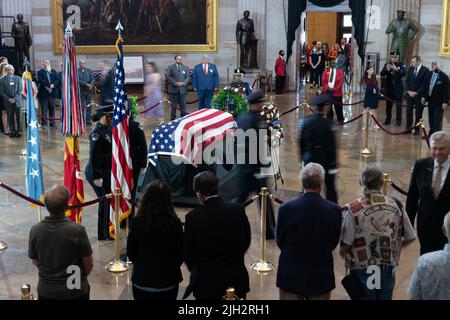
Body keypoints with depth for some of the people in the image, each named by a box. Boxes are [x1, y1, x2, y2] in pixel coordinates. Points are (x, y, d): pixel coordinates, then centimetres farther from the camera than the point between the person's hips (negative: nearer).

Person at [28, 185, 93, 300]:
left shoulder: (35, 230, -14)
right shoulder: (77, 230, -22)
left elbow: (35, 262, 1)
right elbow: (89, 264, -12)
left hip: (46, 291, 3)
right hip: (75, 291, -2)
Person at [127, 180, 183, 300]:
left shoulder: (137, 222, -14)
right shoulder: (174, 223, -15)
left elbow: (130, 253, -3)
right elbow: (180, 254, -5)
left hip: (141, 282, 1)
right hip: (168, 283, -1)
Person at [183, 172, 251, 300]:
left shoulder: (193, 217, -14)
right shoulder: (238, 210, -7)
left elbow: (188, 253, -5)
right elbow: (246, 242, 5)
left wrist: (195, 270, 15)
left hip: (207, 281, -2)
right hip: (237, 279, 2)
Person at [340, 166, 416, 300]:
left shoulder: (353, 209, -18)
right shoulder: (396, 206, -7)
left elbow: (344, 248, -17)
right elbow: (410, 237, 2)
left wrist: (343, 252, 6)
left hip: (363, 270, -3)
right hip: (388, 269, 3)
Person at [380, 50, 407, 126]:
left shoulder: (401, 65, -1)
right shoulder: (387, 64, 5)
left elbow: (404, 74, -16)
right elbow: (382, 74, -3)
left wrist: (396, 69, -30)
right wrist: (386, 70, -22)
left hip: (398, 87, -2)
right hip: (389, 87, 3)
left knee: (398, 104, -1)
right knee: (388, 104, 7)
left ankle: (398, 120, 5)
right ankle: (388, 119, 16)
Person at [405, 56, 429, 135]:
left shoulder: (425, 70, -7)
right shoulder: (410, 69, 9)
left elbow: (425, 84, -10)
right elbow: (407, 81, 10)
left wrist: (416, 92, -12)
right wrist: (409, 91, -3)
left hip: (419, 95, -4)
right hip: (410, 94, 4)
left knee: (418, 113, 2)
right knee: (409, 111, 3)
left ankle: (417, 129, 8)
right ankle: (408, 128, 10)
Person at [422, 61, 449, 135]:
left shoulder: (444, 76, -12)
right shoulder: (429, 74, 5)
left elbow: (446, 90, -13)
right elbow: (426, 87, 13)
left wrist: (445, 102, -16)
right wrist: (424, 97, 8)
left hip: (439, 102, -6)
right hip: (430, 101, 6)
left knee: (437, 121, -6)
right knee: (431, 120, 13)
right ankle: (431, 134, 24)